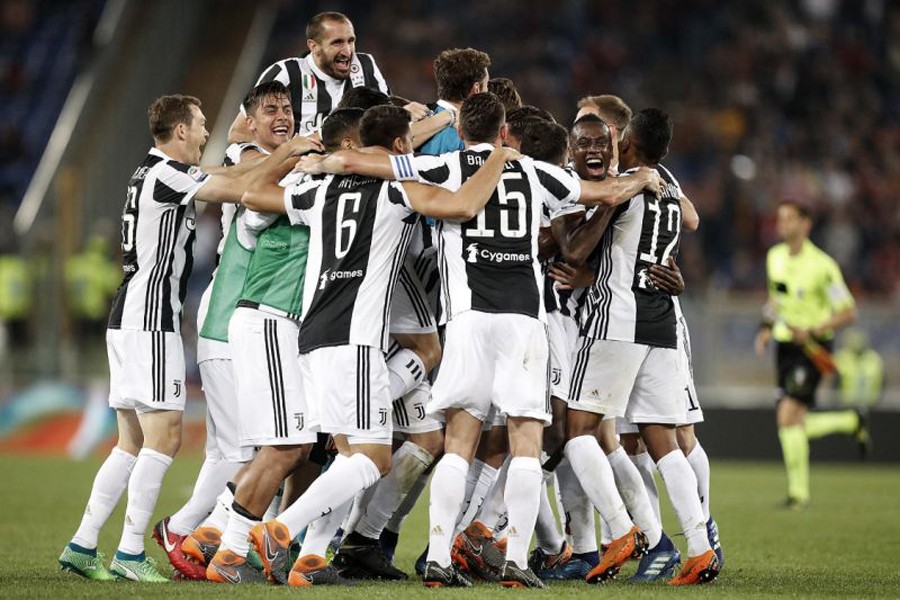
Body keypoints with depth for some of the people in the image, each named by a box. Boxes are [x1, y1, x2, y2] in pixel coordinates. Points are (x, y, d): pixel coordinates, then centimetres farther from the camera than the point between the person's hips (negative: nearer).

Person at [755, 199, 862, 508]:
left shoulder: (821, 265, -14)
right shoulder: (774, 257, 7)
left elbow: (848, 312, -11)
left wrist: (813, 331, -22)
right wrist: (766, 328, 9)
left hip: (813, 348, -7)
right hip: (785, 344, 7)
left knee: (788, 416, -19)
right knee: (791, 425, 6)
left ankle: (798, 491, -8)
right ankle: (852, 422, 31)